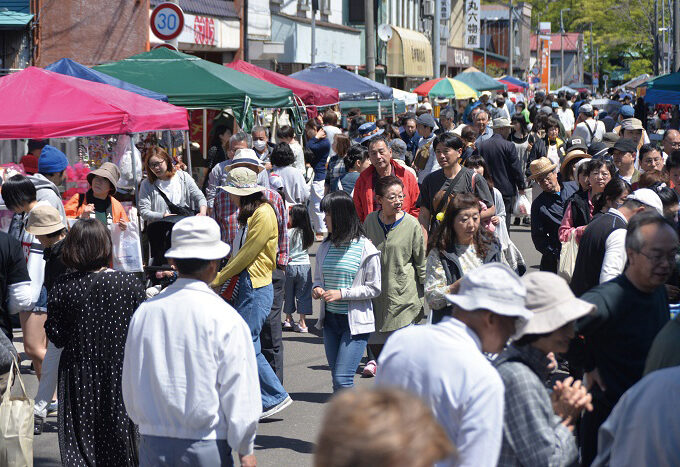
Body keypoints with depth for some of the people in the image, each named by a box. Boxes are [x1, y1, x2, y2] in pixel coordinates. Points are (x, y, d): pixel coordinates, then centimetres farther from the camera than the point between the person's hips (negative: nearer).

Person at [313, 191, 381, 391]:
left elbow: (374, 288, -8)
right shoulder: (325, 247, 8)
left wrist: (341, 294, -15)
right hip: (331, 320, 6)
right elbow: (318, 278, 19)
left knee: (342, 378, -14)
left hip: (355, 322, -6)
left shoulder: (365, 248, -9)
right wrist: (317, 289, -4)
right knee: (336, 379, 10)